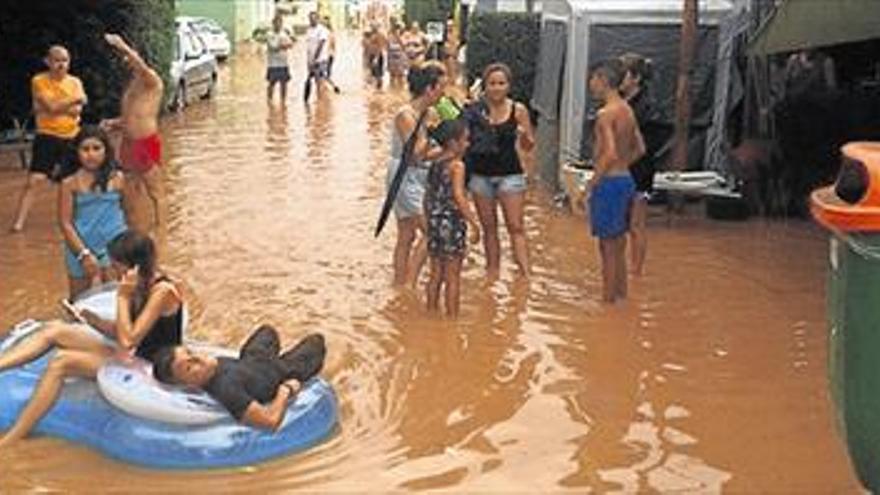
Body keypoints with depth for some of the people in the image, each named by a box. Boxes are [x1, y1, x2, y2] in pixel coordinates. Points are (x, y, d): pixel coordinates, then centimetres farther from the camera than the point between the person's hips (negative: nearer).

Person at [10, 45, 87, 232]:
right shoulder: (39, 81, -6)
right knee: (34, 180, -13)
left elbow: (76, 110, -9)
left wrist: (57, 106, -19)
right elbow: (51, 107, -18)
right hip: (47, 137, -4)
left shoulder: (75, 82, 4)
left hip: (72, 137, 4)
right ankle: (18, 222, -10)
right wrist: (74, 100, -19)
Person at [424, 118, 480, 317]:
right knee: (452, 276, 1)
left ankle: (432, 311, 22)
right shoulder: (457, 165, -14)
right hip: (452, 222, -7)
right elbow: (459, 197, -21)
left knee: (436, 274, 15)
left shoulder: (434, 164, 9)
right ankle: (452, 316, 6)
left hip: (435, 222, 7)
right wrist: (474, 224, -18)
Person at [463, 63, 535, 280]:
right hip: (481, 174, 2)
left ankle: (525, 275, -8)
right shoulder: (475, 110, 0)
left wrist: (524, 136, -19)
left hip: (510, 174, -2)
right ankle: (492, 272, 19)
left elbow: (528, 146, 2)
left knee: (516, 227, -6)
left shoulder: (518, 110, -2)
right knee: (488, 227, 9)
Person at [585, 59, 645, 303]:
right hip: (626, 179, 9)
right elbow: (639, 149, 18)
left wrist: (593, 180, -17)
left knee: (608, 246, -1)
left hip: (609, 183, -9)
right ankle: (621, 294, 26)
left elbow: (610, 153, -26)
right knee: (618, 245, 17)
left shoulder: (605, 113, -17)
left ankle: (608, 299, 5)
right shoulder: (627, 110, 11)